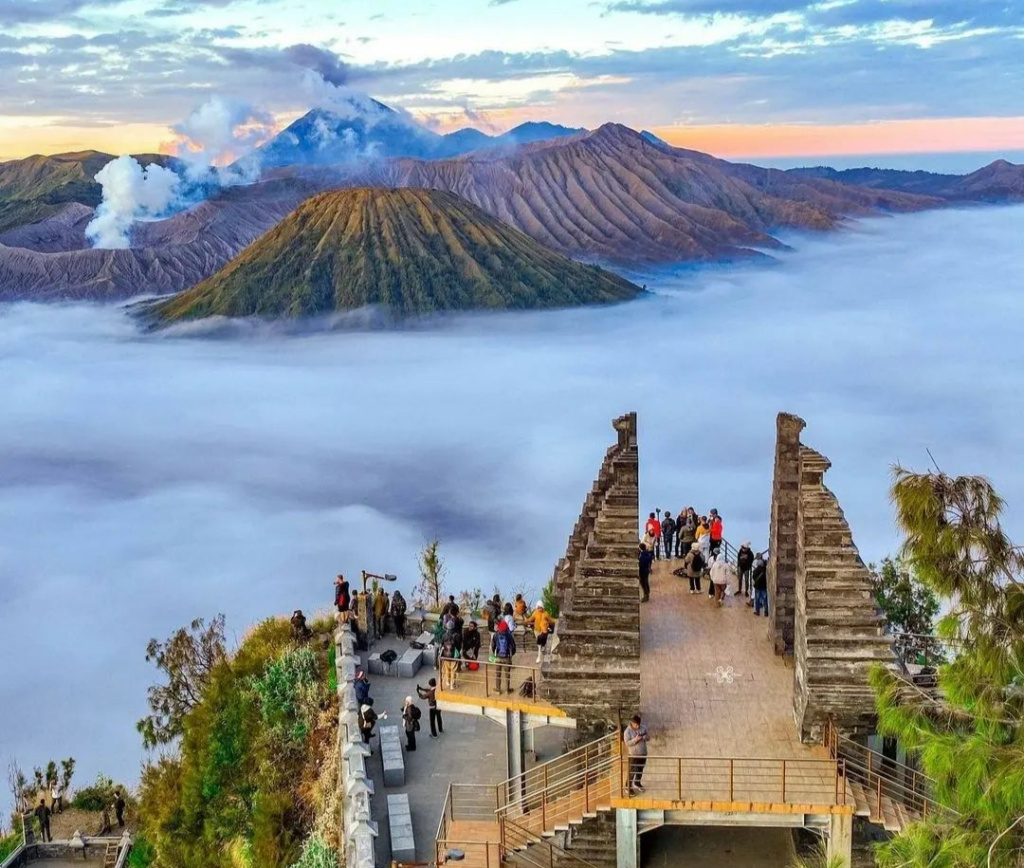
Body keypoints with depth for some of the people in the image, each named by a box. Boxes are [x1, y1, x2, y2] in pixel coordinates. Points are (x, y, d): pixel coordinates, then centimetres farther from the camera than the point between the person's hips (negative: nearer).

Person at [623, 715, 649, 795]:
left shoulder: (643, 728, -4)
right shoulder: (628, 731, -19)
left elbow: (649, 737, 2)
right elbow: (627, 743, -21)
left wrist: (645, 737, -21)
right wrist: (635, 739, -34)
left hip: (643, 753, 5)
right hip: (633, 755, -5)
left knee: (640, 770, 21)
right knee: (632, 771, 0)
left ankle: (637, 783, 41)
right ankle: (629, 787, 13)